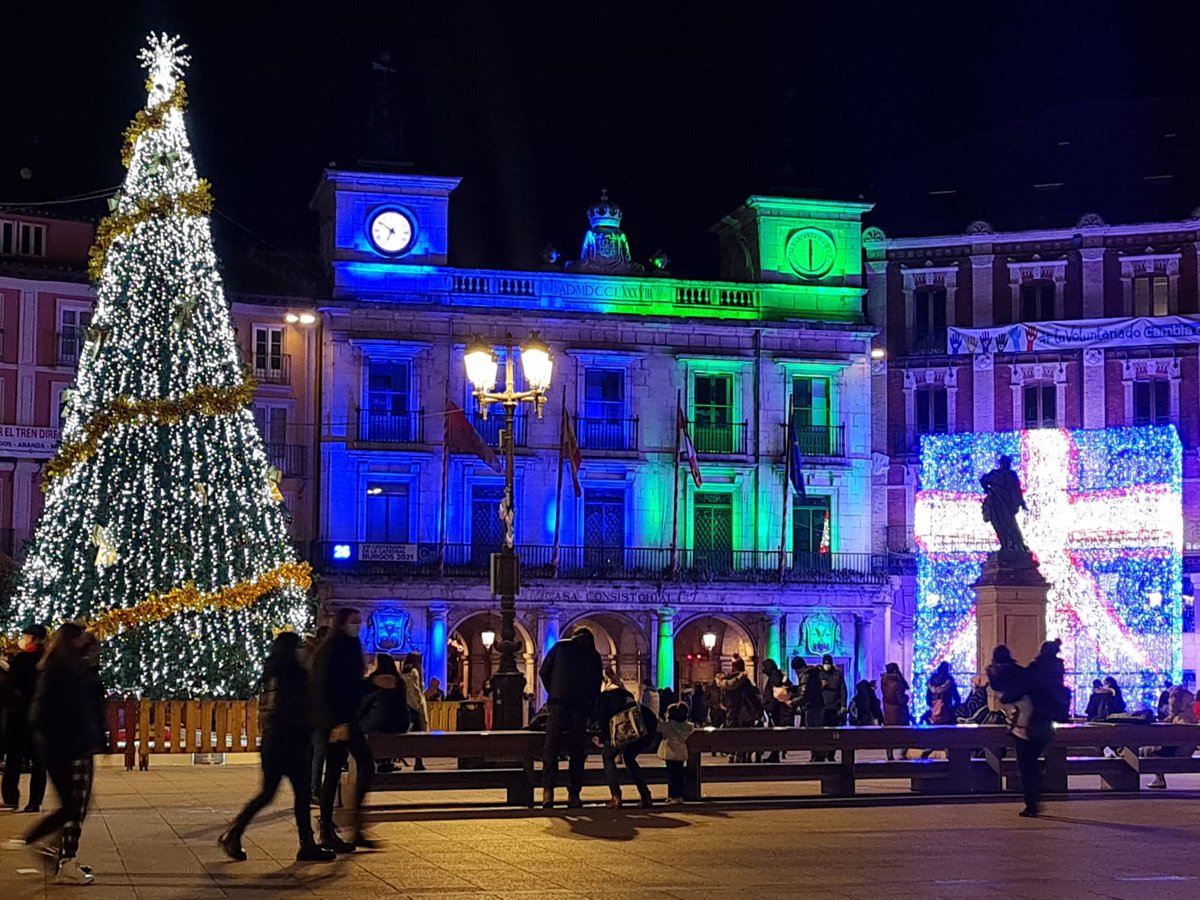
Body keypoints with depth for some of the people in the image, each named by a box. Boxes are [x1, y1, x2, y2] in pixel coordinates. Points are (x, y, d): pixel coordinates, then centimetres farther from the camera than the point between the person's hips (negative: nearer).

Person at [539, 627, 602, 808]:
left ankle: (548, 790, -14)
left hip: (557, 704, -1)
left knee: (551, 749, -1)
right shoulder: (594, 656, 15)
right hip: (581, 707, 1)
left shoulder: (560, 647, 12)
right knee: (577, 752, 7)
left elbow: (544, 672, 7)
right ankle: (573, 795, 5)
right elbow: (596, 688, 14)